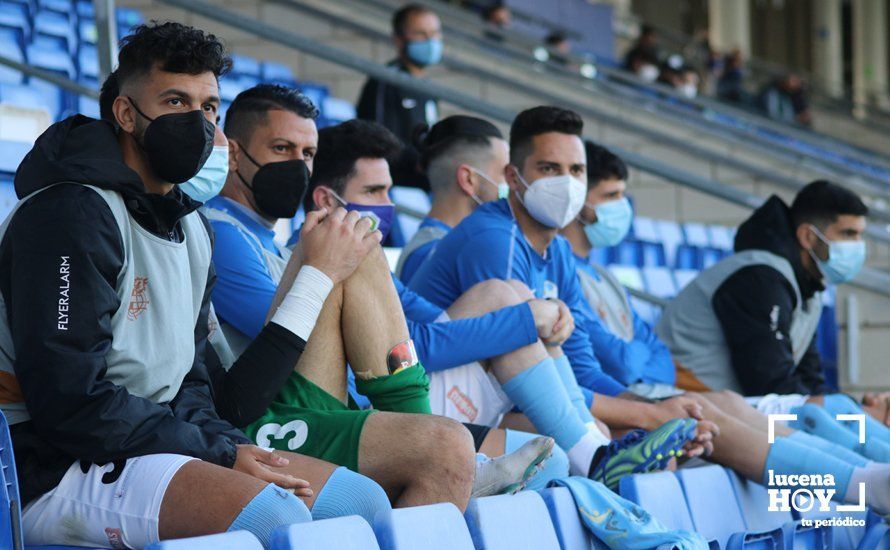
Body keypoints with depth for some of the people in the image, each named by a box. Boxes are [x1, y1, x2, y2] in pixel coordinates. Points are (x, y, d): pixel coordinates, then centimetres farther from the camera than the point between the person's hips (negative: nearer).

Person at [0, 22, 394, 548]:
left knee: (364, 499, 1)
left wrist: (231, 445, -4)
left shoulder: (193, 228, 17)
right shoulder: (72, 214, -14)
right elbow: (71, 399, -21)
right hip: (52, 474, -9)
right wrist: (220, 455, -18)